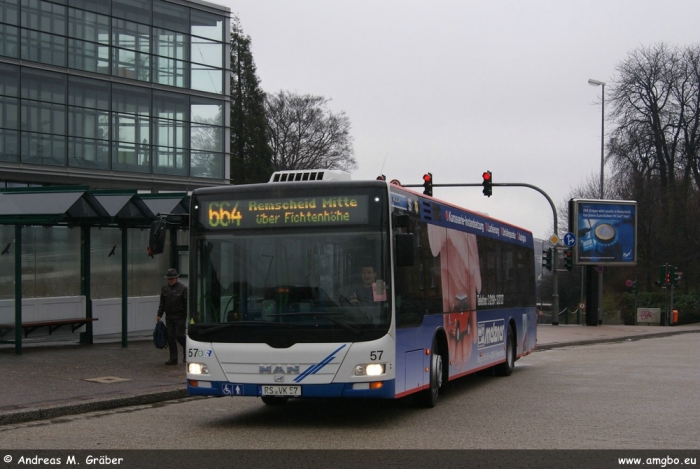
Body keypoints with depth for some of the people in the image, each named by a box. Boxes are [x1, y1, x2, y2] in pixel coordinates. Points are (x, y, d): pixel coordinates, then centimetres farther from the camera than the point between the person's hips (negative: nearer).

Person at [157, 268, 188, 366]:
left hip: (180, 317, -5)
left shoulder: (182, 288, -7)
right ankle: (173, 359, 9)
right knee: (170, 337, 3)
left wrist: (189, 316, -13)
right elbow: (162, 303, 16)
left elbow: (187, 303, -8)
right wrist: (159, 315, 11)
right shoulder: (164, 288, 9)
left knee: (179, 335, -9)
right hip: (169, 316, 5)